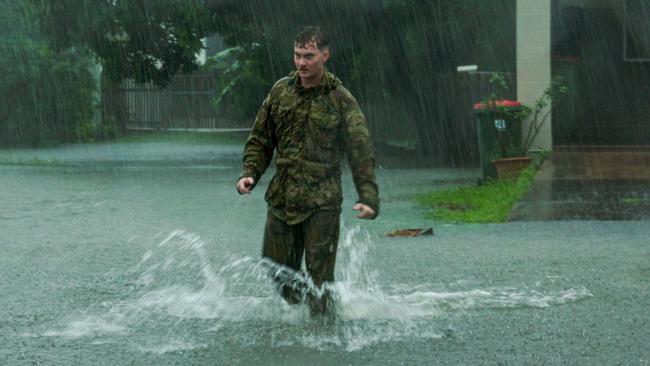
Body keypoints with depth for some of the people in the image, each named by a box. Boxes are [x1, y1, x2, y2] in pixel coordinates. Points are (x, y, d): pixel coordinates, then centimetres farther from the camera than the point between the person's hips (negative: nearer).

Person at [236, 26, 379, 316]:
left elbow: (361, 152, -7)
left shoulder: (341, 99, -4)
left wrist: (368, 197, -17)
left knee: (319, 275, -5)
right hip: (281, 198, 4)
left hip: (322, 202, -4)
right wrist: (250, 173, -2)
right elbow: (260, 139, 14)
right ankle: (296, 305, 35)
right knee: (279, 269, 10)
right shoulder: (281, 91, 7)